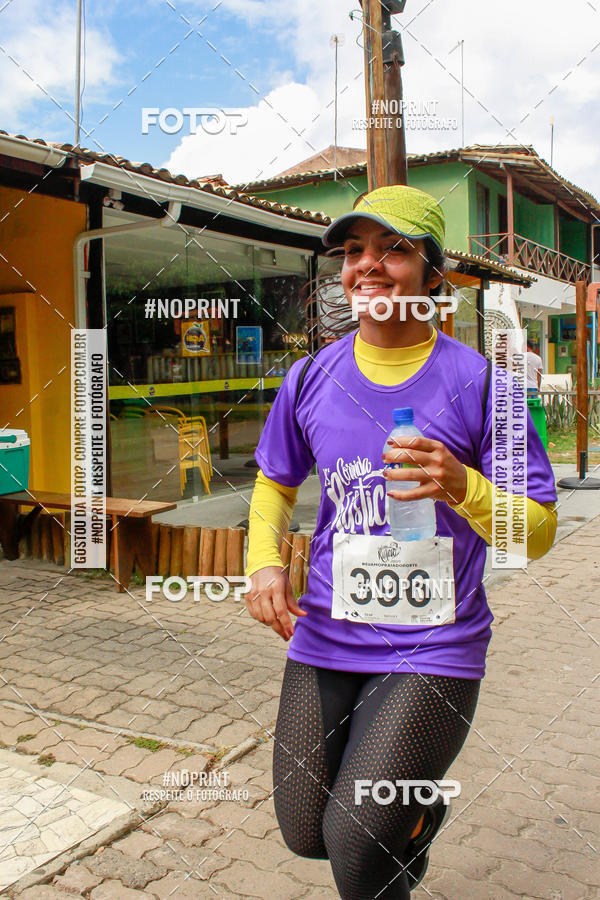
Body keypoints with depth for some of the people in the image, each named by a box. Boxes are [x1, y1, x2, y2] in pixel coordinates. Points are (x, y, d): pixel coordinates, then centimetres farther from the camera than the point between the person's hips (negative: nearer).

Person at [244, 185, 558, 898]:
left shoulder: (477, 382, -9)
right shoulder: (311, 378, 1)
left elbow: (538, 533, -7)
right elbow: (274, 484, 16)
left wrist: (462, 485, -27)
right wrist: (264, 563, -3)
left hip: (434, 649, -4)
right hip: (325, 640, 4)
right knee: (306, 834, 15)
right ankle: (414, 809, 47)